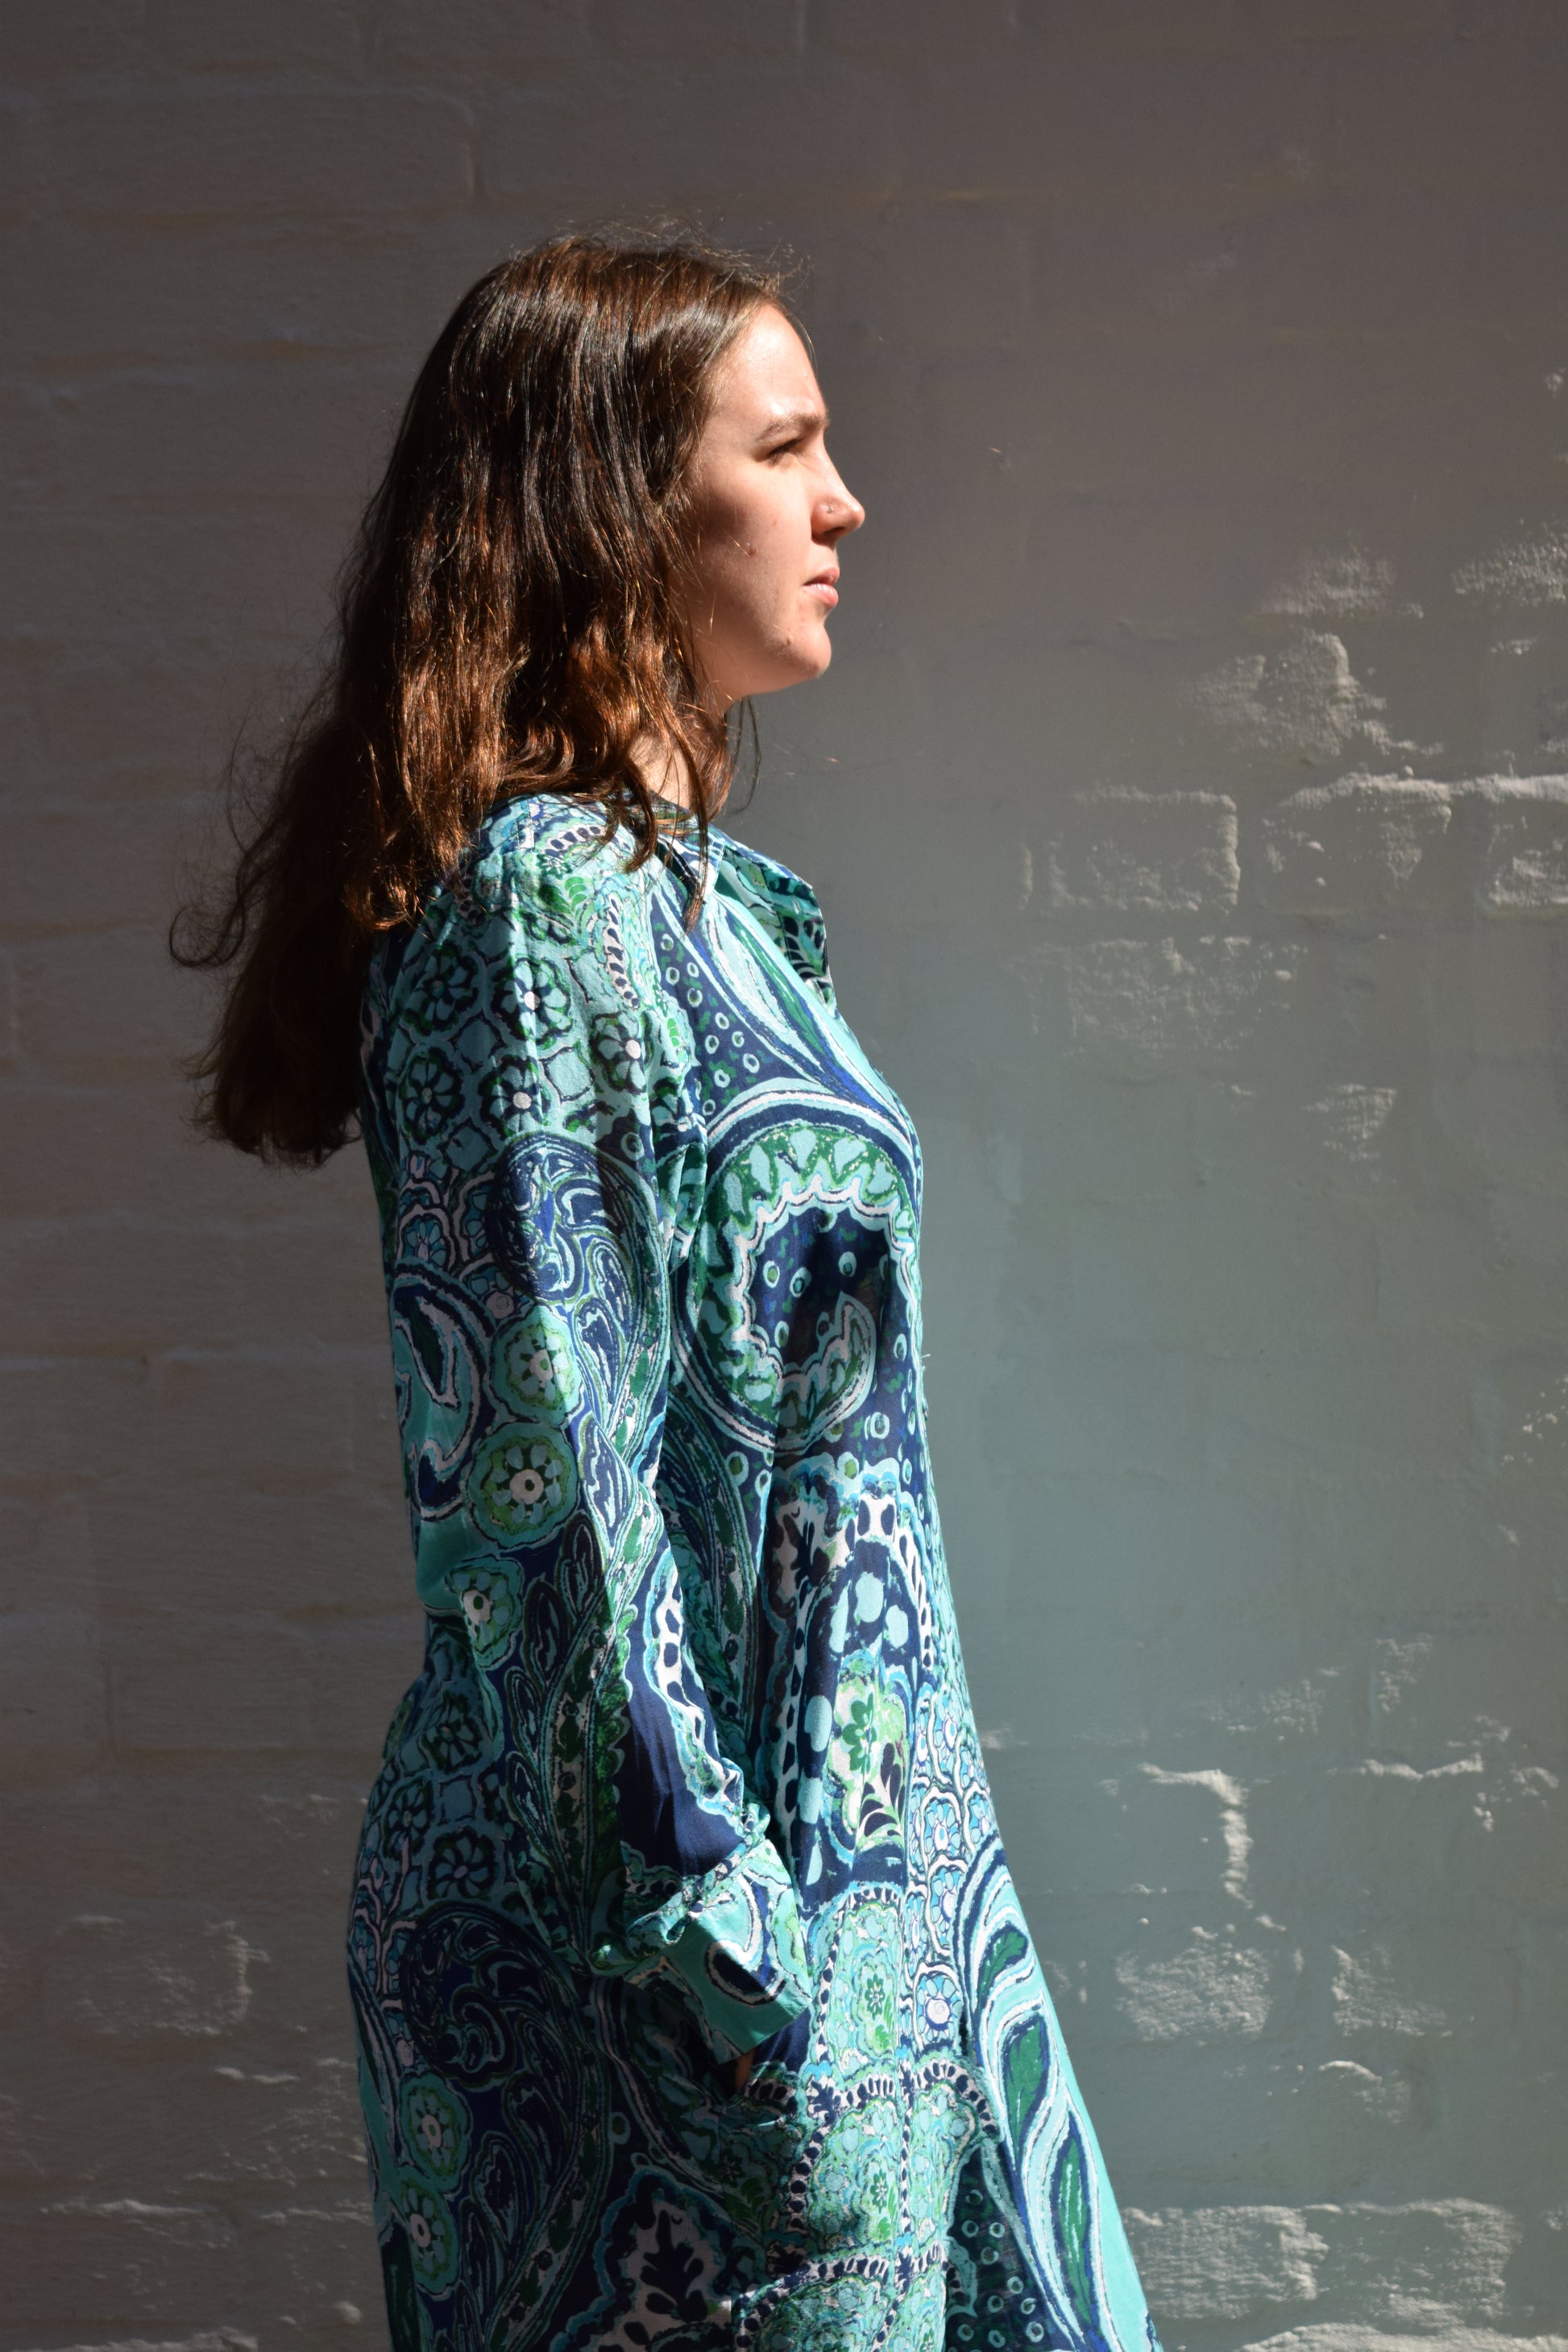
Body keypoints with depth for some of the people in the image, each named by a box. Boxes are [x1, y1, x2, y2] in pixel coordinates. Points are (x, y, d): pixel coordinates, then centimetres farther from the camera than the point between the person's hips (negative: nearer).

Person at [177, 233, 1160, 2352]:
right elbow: (541, 1477, -20)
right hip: (691, 1885, -9)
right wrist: (713, 1933, -20)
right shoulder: (543, 896, -16)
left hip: (845, 1839, 9)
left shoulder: (683, 886, 12)